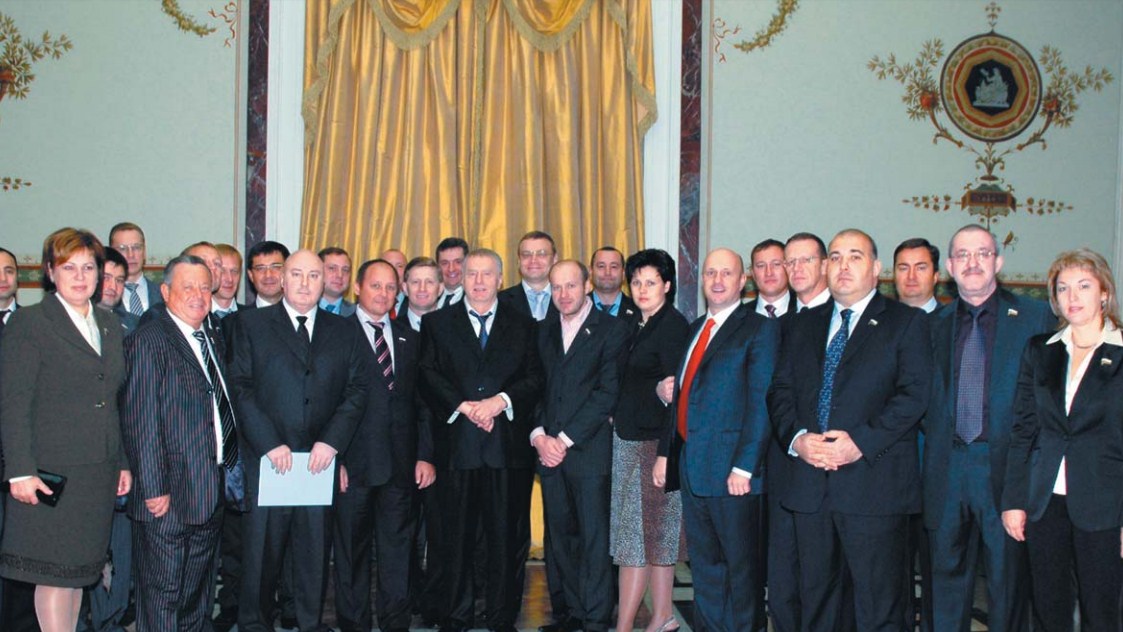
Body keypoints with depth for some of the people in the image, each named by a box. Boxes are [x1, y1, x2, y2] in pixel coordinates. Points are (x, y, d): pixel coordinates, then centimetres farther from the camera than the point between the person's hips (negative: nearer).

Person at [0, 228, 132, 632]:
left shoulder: (110, 326, 14)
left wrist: (124, 462, 13)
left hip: (98, 475, 6)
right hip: (51, 473, -6)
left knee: (78, 569, 10)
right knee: (54, 572, -2)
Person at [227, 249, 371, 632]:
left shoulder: (343, 332, 13)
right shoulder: (251, 324, 5)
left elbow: (358, 390, 6)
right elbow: (240, 388, -3)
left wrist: (332, 441, -7)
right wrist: (269, 443, -11)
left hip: (320, 460, 2)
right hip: (267, 460, -2)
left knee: (315, 552, 6)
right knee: (261, 551, 3)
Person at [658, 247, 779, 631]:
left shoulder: (759, 329, -6)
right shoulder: (695, 328, 17)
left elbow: (761, 403, -14)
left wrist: (744, 467, -19)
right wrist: (665, 452, 13)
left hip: (731, 470, -7)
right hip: (691, 466, 7)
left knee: (741, 565, 4)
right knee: (704, 564, 14)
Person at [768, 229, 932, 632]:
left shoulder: (906, 323, 3)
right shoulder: (803, 326, 18)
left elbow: (913, 394, -8)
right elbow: (780, 391, 12)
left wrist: (861, 442, -17)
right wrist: (797, 438, -7)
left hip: (875, 483, -4)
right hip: (810, 485, 5)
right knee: (814, 598, 11)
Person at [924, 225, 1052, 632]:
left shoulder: (1035, 317, 2)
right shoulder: (934, 324, 12)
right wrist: (935, 434, 0)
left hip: (1006, 465, -3)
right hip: (946, 469, 3)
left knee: (1009, 577, 3)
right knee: (947, 577, 10)